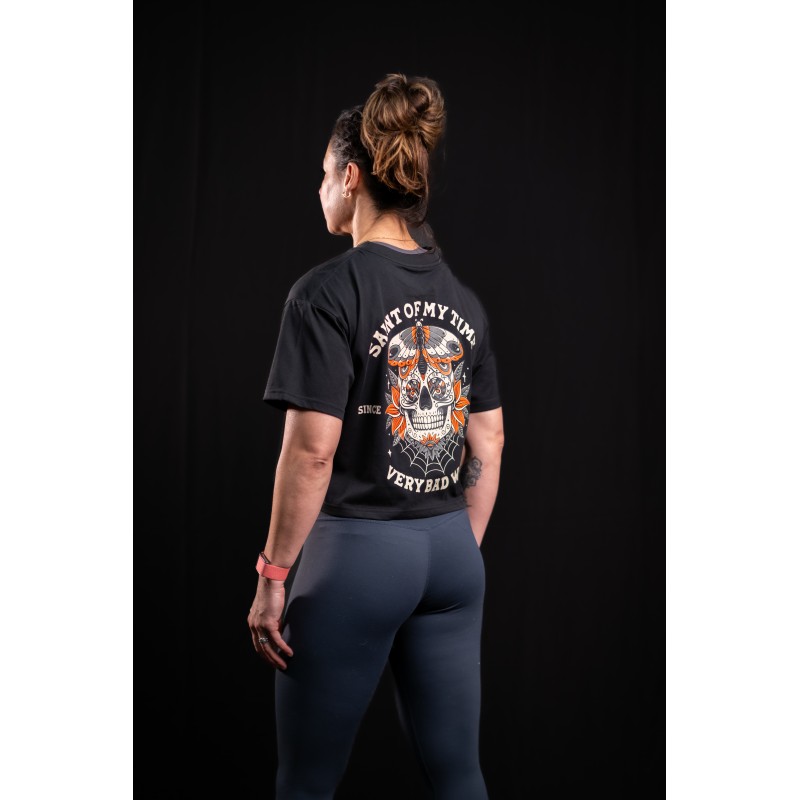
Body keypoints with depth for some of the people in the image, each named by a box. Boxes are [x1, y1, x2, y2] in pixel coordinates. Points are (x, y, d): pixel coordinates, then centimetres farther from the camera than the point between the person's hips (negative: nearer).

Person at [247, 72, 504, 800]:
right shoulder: (463, 298, 7)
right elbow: (489, 446, 9)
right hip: (452, 551, 6)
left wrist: (273, 575, -9)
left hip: (356, 549, -6)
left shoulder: (329, 291, -12)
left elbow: (313, 449, -17)